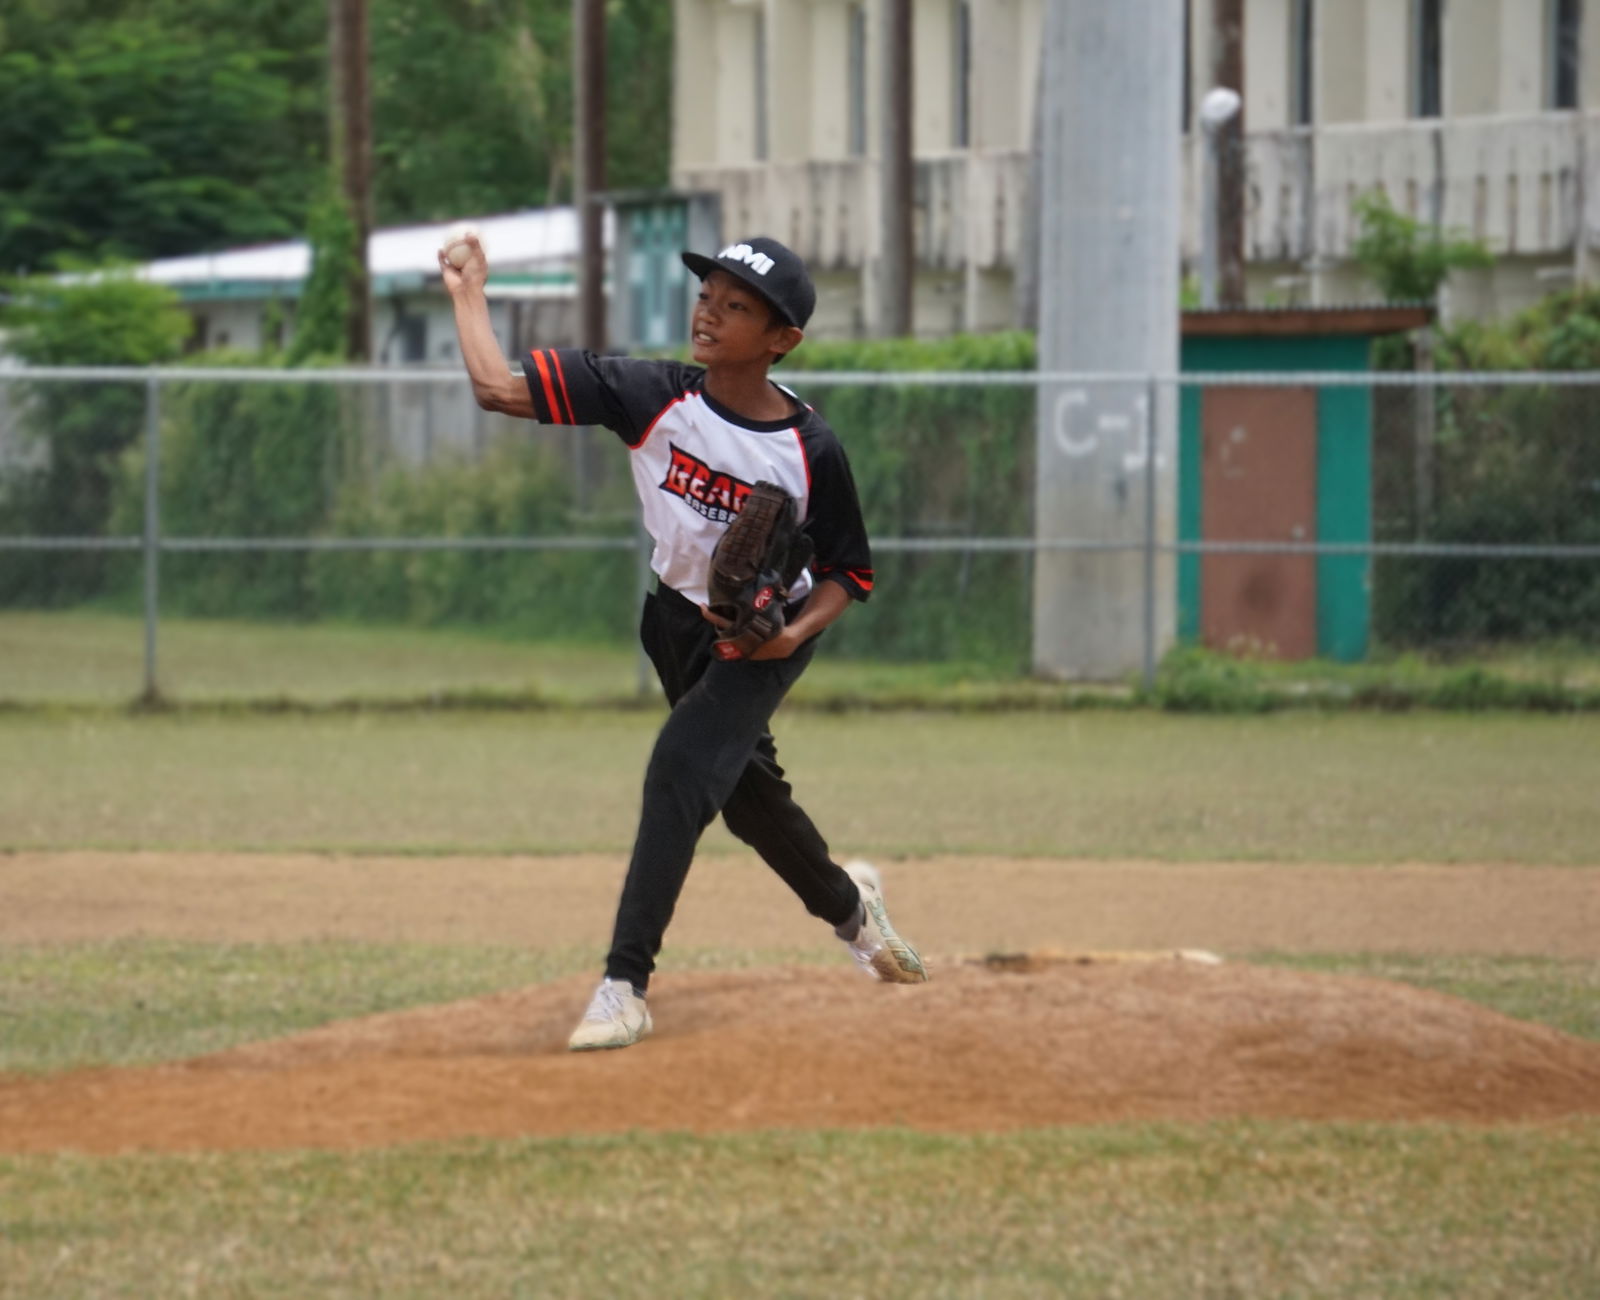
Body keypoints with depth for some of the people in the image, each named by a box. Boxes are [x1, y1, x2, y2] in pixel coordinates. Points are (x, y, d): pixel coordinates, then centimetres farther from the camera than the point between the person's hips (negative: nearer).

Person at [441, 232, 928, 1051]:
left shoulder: (811, 452, -22)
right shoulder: (656, 398, -18)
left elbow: (846, 572, -8)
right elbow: (498, 389, -19)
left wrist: (795, 632, -24)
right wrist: (469, 296, -17)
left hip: (766, 637, -4)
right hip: (680, 619, 4)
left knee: (681, 769, -23)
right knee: (746, 793, 18)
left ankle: (625, 985, -23)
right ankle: (846, 904, 49)